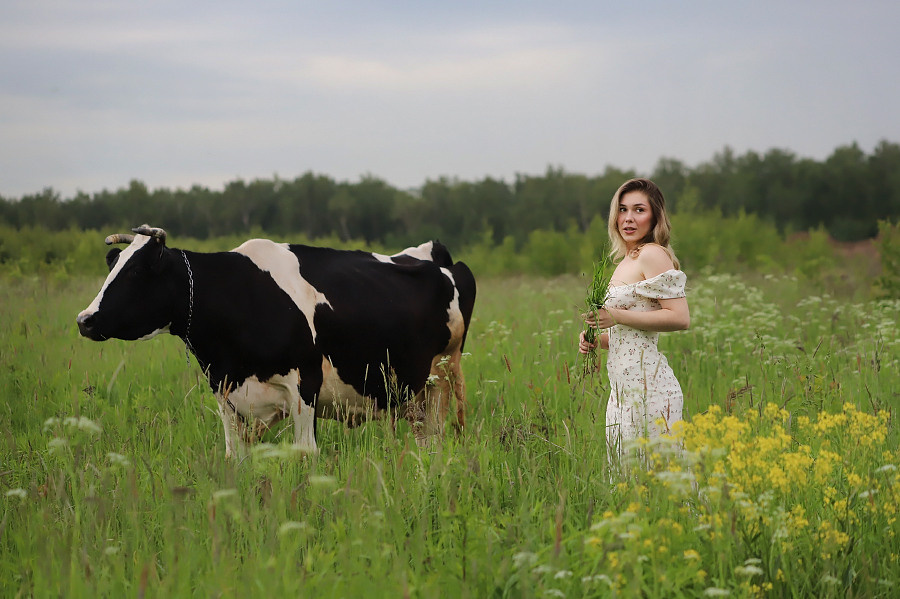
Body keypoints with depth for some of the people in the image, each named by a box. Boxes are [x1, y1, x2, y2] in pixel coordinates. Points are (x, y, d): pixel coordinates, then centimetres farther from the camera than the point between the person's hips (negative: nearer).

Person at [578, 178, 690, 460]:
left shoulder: (653, 255, -9)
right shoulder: (626, 262, 18)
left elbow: (680, 318, -18)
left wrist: (617, 316, -16)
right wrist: (596, 340, 6)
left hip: (646, 383, -9)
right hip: (623, 387, 9)